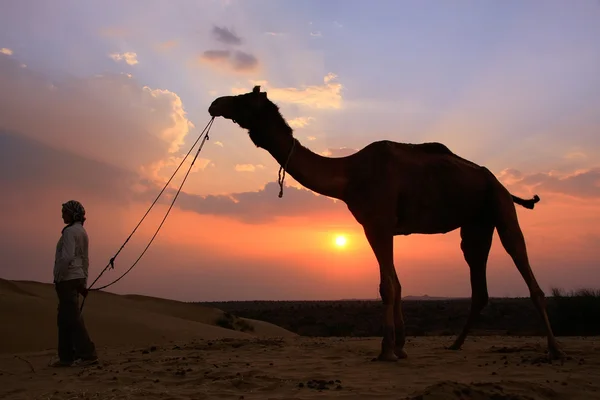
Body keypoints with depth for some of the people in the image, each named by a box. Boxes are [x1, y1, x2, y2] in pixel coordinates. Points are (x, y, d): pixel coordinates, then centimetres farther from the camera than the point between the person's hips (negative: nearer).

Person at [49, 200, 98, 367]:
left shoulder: (70, 231, -13)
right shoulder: (82, 231, 16)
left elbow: (67, 257, -23)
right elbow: (85, 260, 18)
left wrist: (58, 278, -15)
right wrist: (84, 282, 21)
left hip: (67, 279, -9)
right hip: (77, 278, 9)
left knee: (72, 318, -5)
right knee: (64, 319, 13)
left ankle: (88, 354, -4)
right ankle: (66, 356, 17)